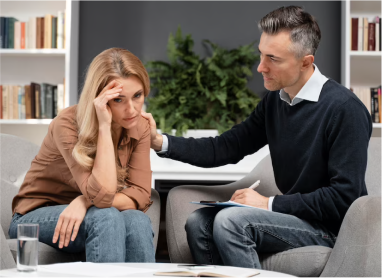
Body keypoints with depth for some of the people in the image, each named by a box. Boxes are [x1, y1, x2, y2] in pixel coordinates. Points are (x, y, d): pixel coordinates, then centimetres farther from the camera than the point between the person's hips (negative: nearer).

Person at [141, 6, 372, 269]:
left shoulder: (345, 109, -18)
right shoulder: (274, 102, 8)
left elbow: (344, 197, -21)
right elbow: (224, 148, 8)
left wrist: (269, 204, -17)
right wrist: (160, 141, -5)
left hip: (332, 227, -8)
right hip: (294, 216, 8)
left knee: (231, 220, -24)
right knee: (198, 222, -4)